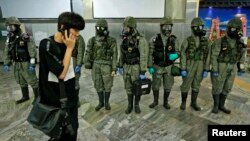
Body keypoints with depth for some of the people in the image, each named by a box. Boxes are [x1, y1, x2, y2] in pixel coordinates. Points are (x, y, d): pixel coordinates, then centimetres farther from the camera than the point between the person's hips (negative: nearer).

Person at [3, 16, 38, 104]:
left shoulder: (26, 38, -16)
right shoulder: (9, 38, 5)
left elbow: (33, 52, -18)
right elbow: (6, 52, 12)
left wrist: (32, 64, -21)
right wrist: (6, 64, 8)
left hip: (26, 63, -7)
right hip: (16, 64, 8)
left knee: (32, 81, 2)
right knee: (21, 81, 19)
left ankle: (37, 97, 17)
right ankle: (25, 96, 35)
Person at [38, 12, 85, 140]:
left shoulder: (66, 44, 4)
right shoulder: (47, 45, -19)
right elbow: (61, 73, -23)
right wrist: (69, 48, -19)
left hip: (70, 99, 7)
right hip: (57, 103, -7)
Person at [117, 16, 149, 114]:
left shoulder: (140, 40, -20)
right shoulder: (125, 39, 2)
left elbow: (144, 57, -21)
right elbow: (122, 53, 11)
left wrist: (143, 72, -21)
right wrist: (120, 66, 13)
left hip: (136, 67, -5)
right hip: (126, 67, 5)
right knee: (128, 87, 12)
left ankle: (137, 105, 28)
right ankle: (130, 105, 28)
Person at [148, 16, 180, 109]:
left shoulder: (174, 40, -6)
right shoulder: (154, 39, -8)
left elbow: (178, 53, 0)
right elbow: (150, 53, -5)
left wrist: (175, 55, -25)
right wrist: (150, 66, -8)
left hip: (169, 67, 1)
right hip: (157, 67, 0)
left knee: (168, 87, 10)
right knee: (155, 86, 10)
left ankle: (165, 102, 31)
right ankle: (155, 101, 32)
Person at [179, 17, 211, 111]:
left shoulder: (206, 41, 2)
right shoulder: (187, 40, -8)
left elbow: (207, 56, 4)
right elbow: (183, 55, -9)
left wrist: (206, 70, 0)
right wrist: (183, 69, -13)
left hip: (200, 67, 3)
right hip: (189, 66, -3)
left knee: (196, 85, 11)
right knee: (186, 85, 3)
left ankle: (193, 103, 25)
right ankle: (183, 102, 22)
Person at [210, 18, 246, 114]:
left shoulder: (240, 42, 3)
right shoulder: (220, 41, -13)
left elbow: (241, 56, 13)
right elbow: (214, 56, -13)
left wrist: (241, 69, 11)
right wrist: (214, 70, -17)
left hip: (231, 69, 5)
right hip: (220, 68, -5)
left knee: (226, 88, 12)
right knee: (217, 88, 3)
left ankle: (221, 105, 26)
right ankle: (216, 105, 20)